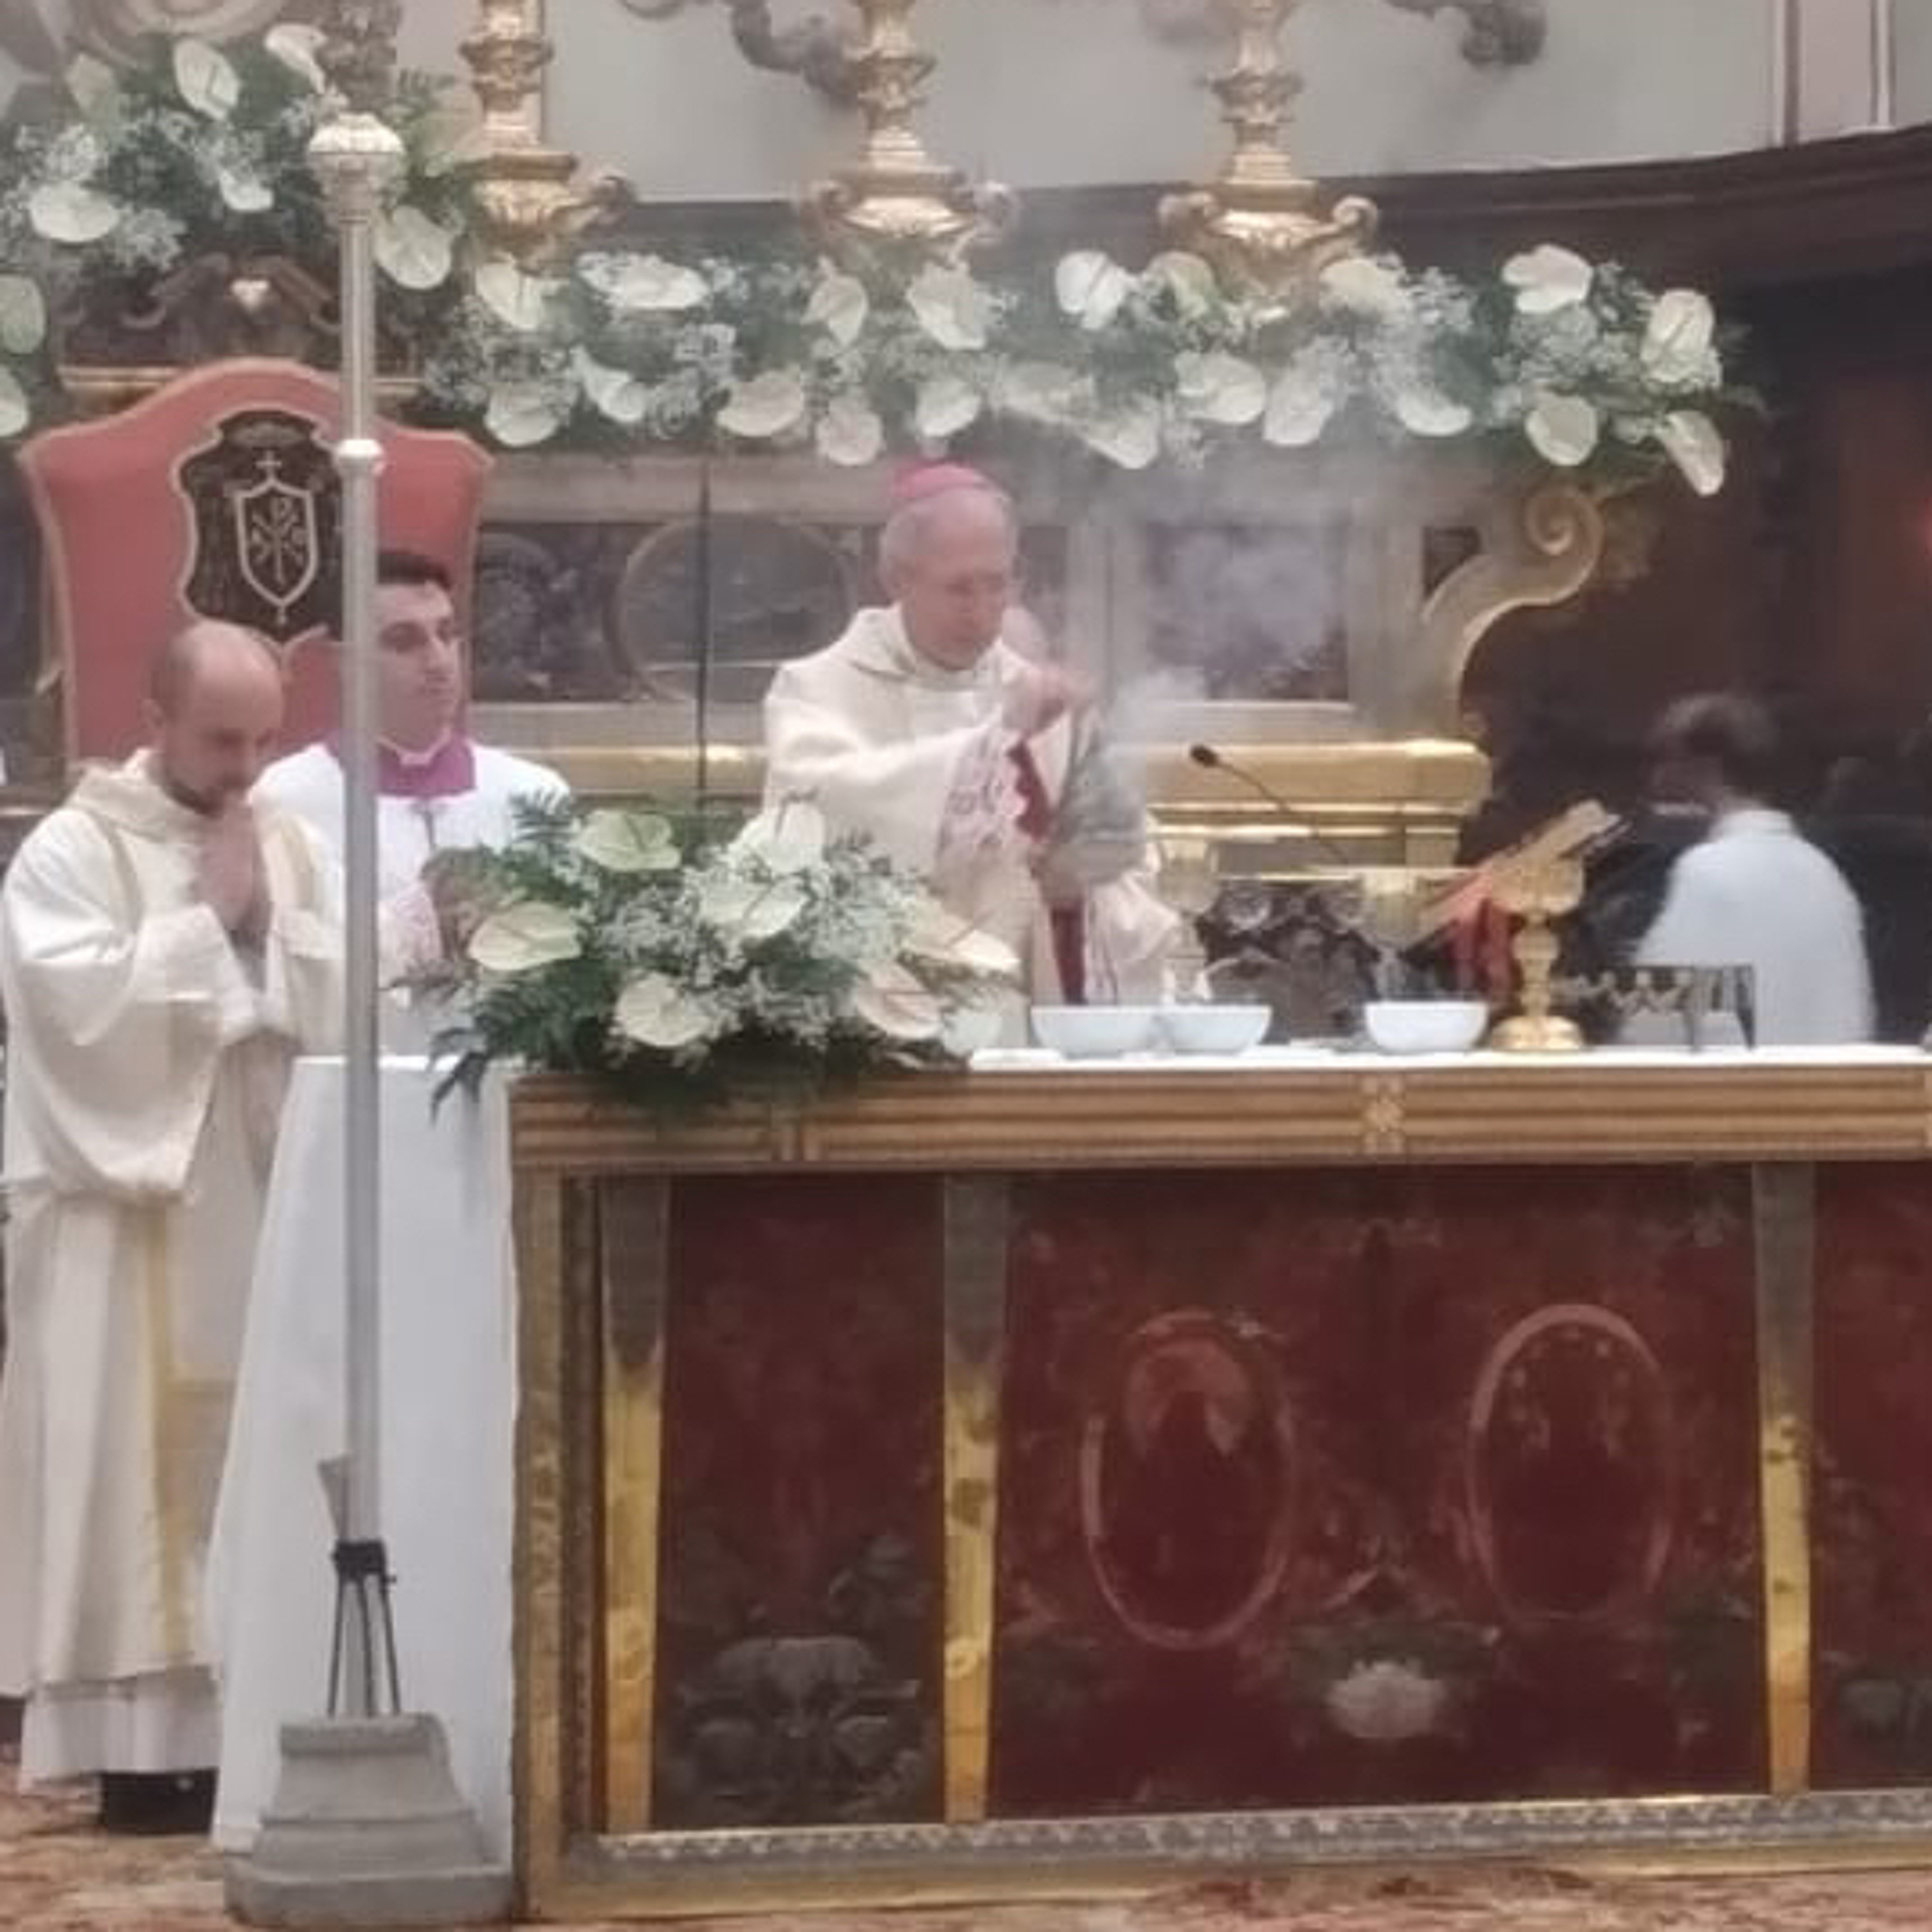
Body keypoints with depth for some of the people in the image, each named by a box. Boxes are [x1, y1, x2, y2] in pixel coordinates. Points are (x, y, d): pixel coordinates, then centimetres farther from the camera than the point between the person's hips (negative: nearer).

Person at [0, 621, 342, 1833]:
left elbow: (354, 1003, 4)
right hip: (126, 1216, -5)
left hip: (265, 1211, 5)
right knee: (134, 1473, -5)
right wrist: (211, 923, -11)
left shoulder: (296, 847, 11)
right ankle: (141, 1744, -4)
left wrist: (266, 922, -9)